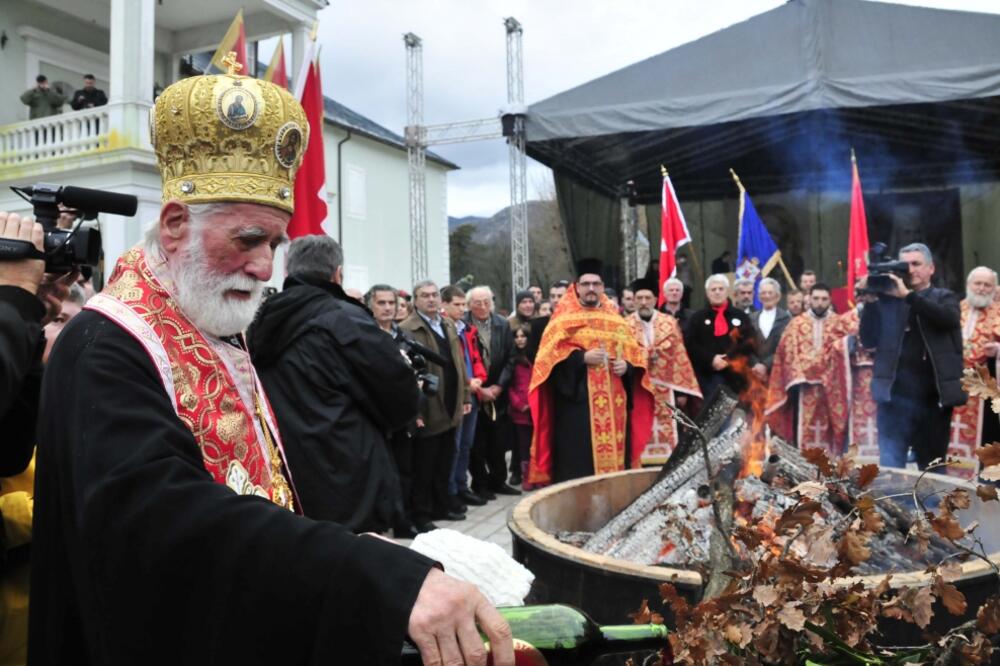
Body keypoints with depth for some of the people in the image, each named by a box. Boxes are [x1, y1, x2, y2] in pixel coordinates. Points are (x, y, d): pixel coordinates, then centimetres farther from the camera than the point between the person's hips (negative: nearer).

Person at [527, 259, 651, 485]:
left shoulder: (615, 319, 17)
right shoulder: (564, 319, 3)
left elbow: (634, 352, 16)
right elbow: (550, 356, -7)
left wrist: (626, 365, -5)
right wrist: (582, 358, -17)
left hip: (613, 402, 5)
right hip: (577, 400, -4)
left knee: (612, 451, 6)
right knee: (579, 459, -6)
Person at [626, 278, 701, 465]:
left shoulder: (670, 323, 4)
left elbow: (680, 358, 4)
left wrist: (682, 390, 1)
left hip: (664, 391, 2)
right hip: (637, 391, -2)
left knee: (667, 435, 6)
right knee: (639, 438, 0)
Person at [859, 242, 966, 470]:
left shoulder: (945, 298, 7)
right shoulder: (887, 299, 7)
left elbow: (948, 318, -16)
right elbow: (868, 341, -1)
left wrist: (908, 295, -19)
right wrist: (870, 301, -10)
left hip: (934, 398, 1)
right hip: (895, 397, -1)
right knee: (890, 468, -3)